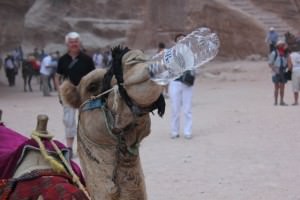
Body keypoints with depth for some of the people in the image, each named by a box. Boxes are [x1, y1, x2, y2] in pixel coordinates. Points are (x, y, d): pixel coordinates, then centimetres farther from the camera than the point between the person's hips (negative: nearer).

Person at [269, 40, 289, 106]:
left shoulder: (285, 54, 9)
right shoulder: (274, 53, -5)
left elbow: (287, 63, 17)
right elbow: (270, 64, -5)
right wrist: (274, 71, -14)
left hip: (283, 73, 4)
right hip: (276, 73, -4)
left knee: (282, 87, 6)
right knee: (276, 87, -3)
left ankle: (282, 101, 11)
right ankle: (275, 101, 1)